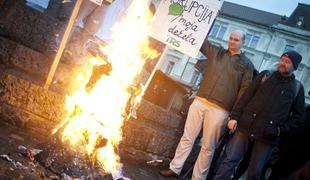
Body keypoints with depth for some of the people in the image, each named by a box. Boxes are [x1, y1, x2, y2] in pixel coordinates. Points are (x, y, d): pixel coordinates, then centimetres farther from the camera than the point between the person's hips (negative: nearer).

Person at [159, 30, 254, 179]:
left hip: (219, 110, -3)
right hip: (200, 101, 3)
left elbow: (244, 90, -1)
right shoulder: (216, 52, 12)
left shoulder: (247, 64, 2)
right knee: (187, 138, 8)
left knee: (208, 147, 2)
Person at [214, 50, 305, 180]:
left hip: (267, 137, -1)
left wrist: (281, 130, -5)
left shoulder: (297, 88, 8)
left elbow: (297, 116, 8)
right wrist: (234, 116, -3)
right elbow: (246, 96, 7)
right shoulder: (265, 75, 11)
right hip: (245, 127, 1)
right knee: (229, 161, -3)